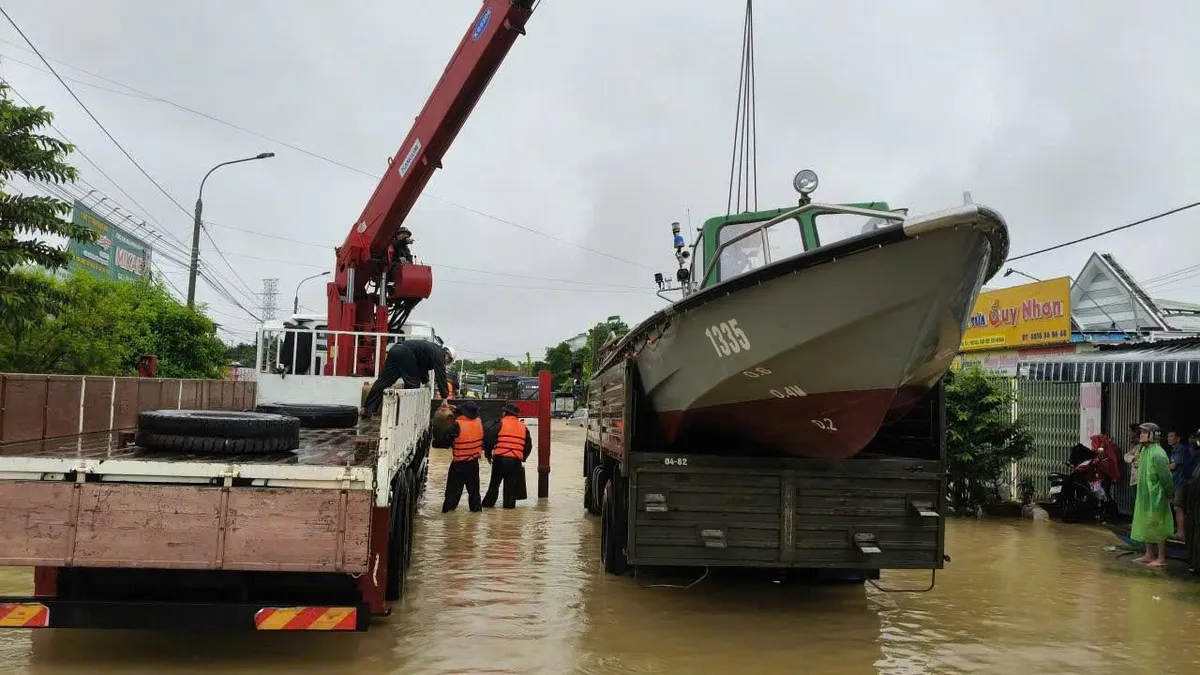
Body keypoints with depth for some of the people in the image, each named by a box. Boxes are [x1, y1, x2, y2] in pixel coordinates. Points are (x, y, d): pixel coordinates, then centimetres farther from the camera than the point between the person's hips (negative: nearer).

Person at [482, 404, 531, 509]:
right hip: (515, 460, 3)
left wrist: (488, 453, 7)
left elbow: (489, 438, -5)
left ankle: (488, 502, 17)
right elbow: (528, 445, 17)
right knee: (511, 483, 11)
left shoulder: (501, 423, -3)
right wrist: (522, 458, 25)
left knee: (494, 482, 10)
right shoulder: (523, 427, 11)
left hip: (500, 458, -2)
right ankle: (509, 504, 12)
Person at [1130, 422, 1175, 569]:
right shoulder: (1144, 450, 9)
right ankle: (1149, 555, 27)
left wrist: (1168, 493, -12)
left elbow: (1165, 477, -19)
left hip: (1156, 497, -10)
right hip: (1144, 496, 10)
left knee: (1158, 527, -2)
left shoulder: (1157, 454, -20)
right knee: (1146, 526, 16)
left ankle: (1161, 559, 5)